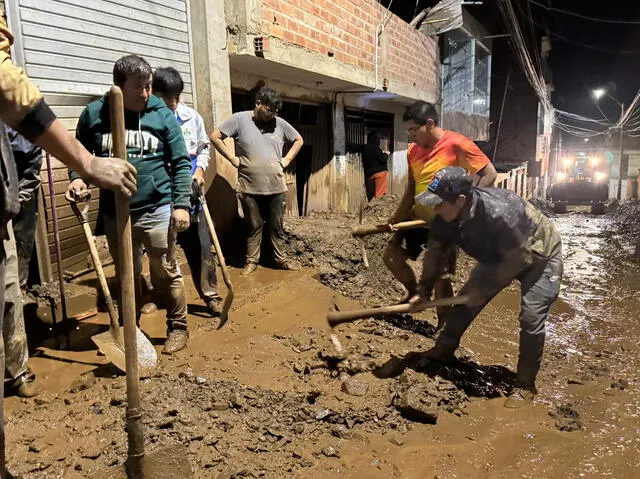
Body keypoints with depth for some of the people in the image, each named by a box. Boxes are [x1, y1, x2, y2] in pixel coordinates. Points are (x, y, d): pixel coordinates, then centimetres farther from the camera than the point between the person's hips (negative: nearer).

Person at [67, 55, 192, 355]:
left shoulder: (163, 115, -2)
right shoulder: (94, 113, 1)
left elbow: (181, 163, -1)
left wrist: (181, 204, -8)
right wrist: (76, 177, -7)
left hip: (156, 209, -2)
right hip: (115, 213, 2)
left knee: (165, 271, 5)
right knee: (126, 275, 15)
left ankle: (177, 327, 21)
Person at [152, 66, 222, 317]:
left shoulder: (192, 116, 2)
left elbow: (204, 146, 14)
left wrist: (200, 169, -1)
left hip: (189, 194, 3)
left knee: (200, 247, 6)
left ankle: (210, 296, 16)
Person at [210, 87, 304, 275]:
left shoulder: (279, 123, 5)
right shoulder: (239, 119, -4)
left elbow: (298, 140, 18)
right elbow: (215, 137, -4)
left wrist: (287, 160, 7)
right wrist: (233, 159, -6)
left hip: (276, 187, 3)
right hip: (250, 188, -2)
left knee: (277, 226, 11)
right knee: (254, 226, 7)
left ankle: (280, 259, 24)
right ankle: (251, 261, 21)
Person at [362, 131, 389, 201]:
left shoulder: (365, 149, 7)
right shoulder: (375, 149, -14)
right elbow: (383, 159, -15)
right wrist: (386, 154, 7)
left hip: (368, 173, 7)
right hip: (379, 172, -7)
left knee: (370, 194, 9)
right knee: (380, 193, -3)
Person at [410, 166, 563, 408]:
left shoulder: (498, 214, -43)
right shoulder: (444, 219, -22)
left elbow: (518, 260, -32)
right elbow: (435, 254, -9)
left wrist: (484, 289, -27)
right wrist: (423, 291, -12)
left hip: (538, 255, -6)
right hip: (499, 255, 7)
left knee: (531, 318, -14)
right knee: (465, 299, 6)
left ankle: (525, 385, 4)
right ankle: (442, 352, 23)